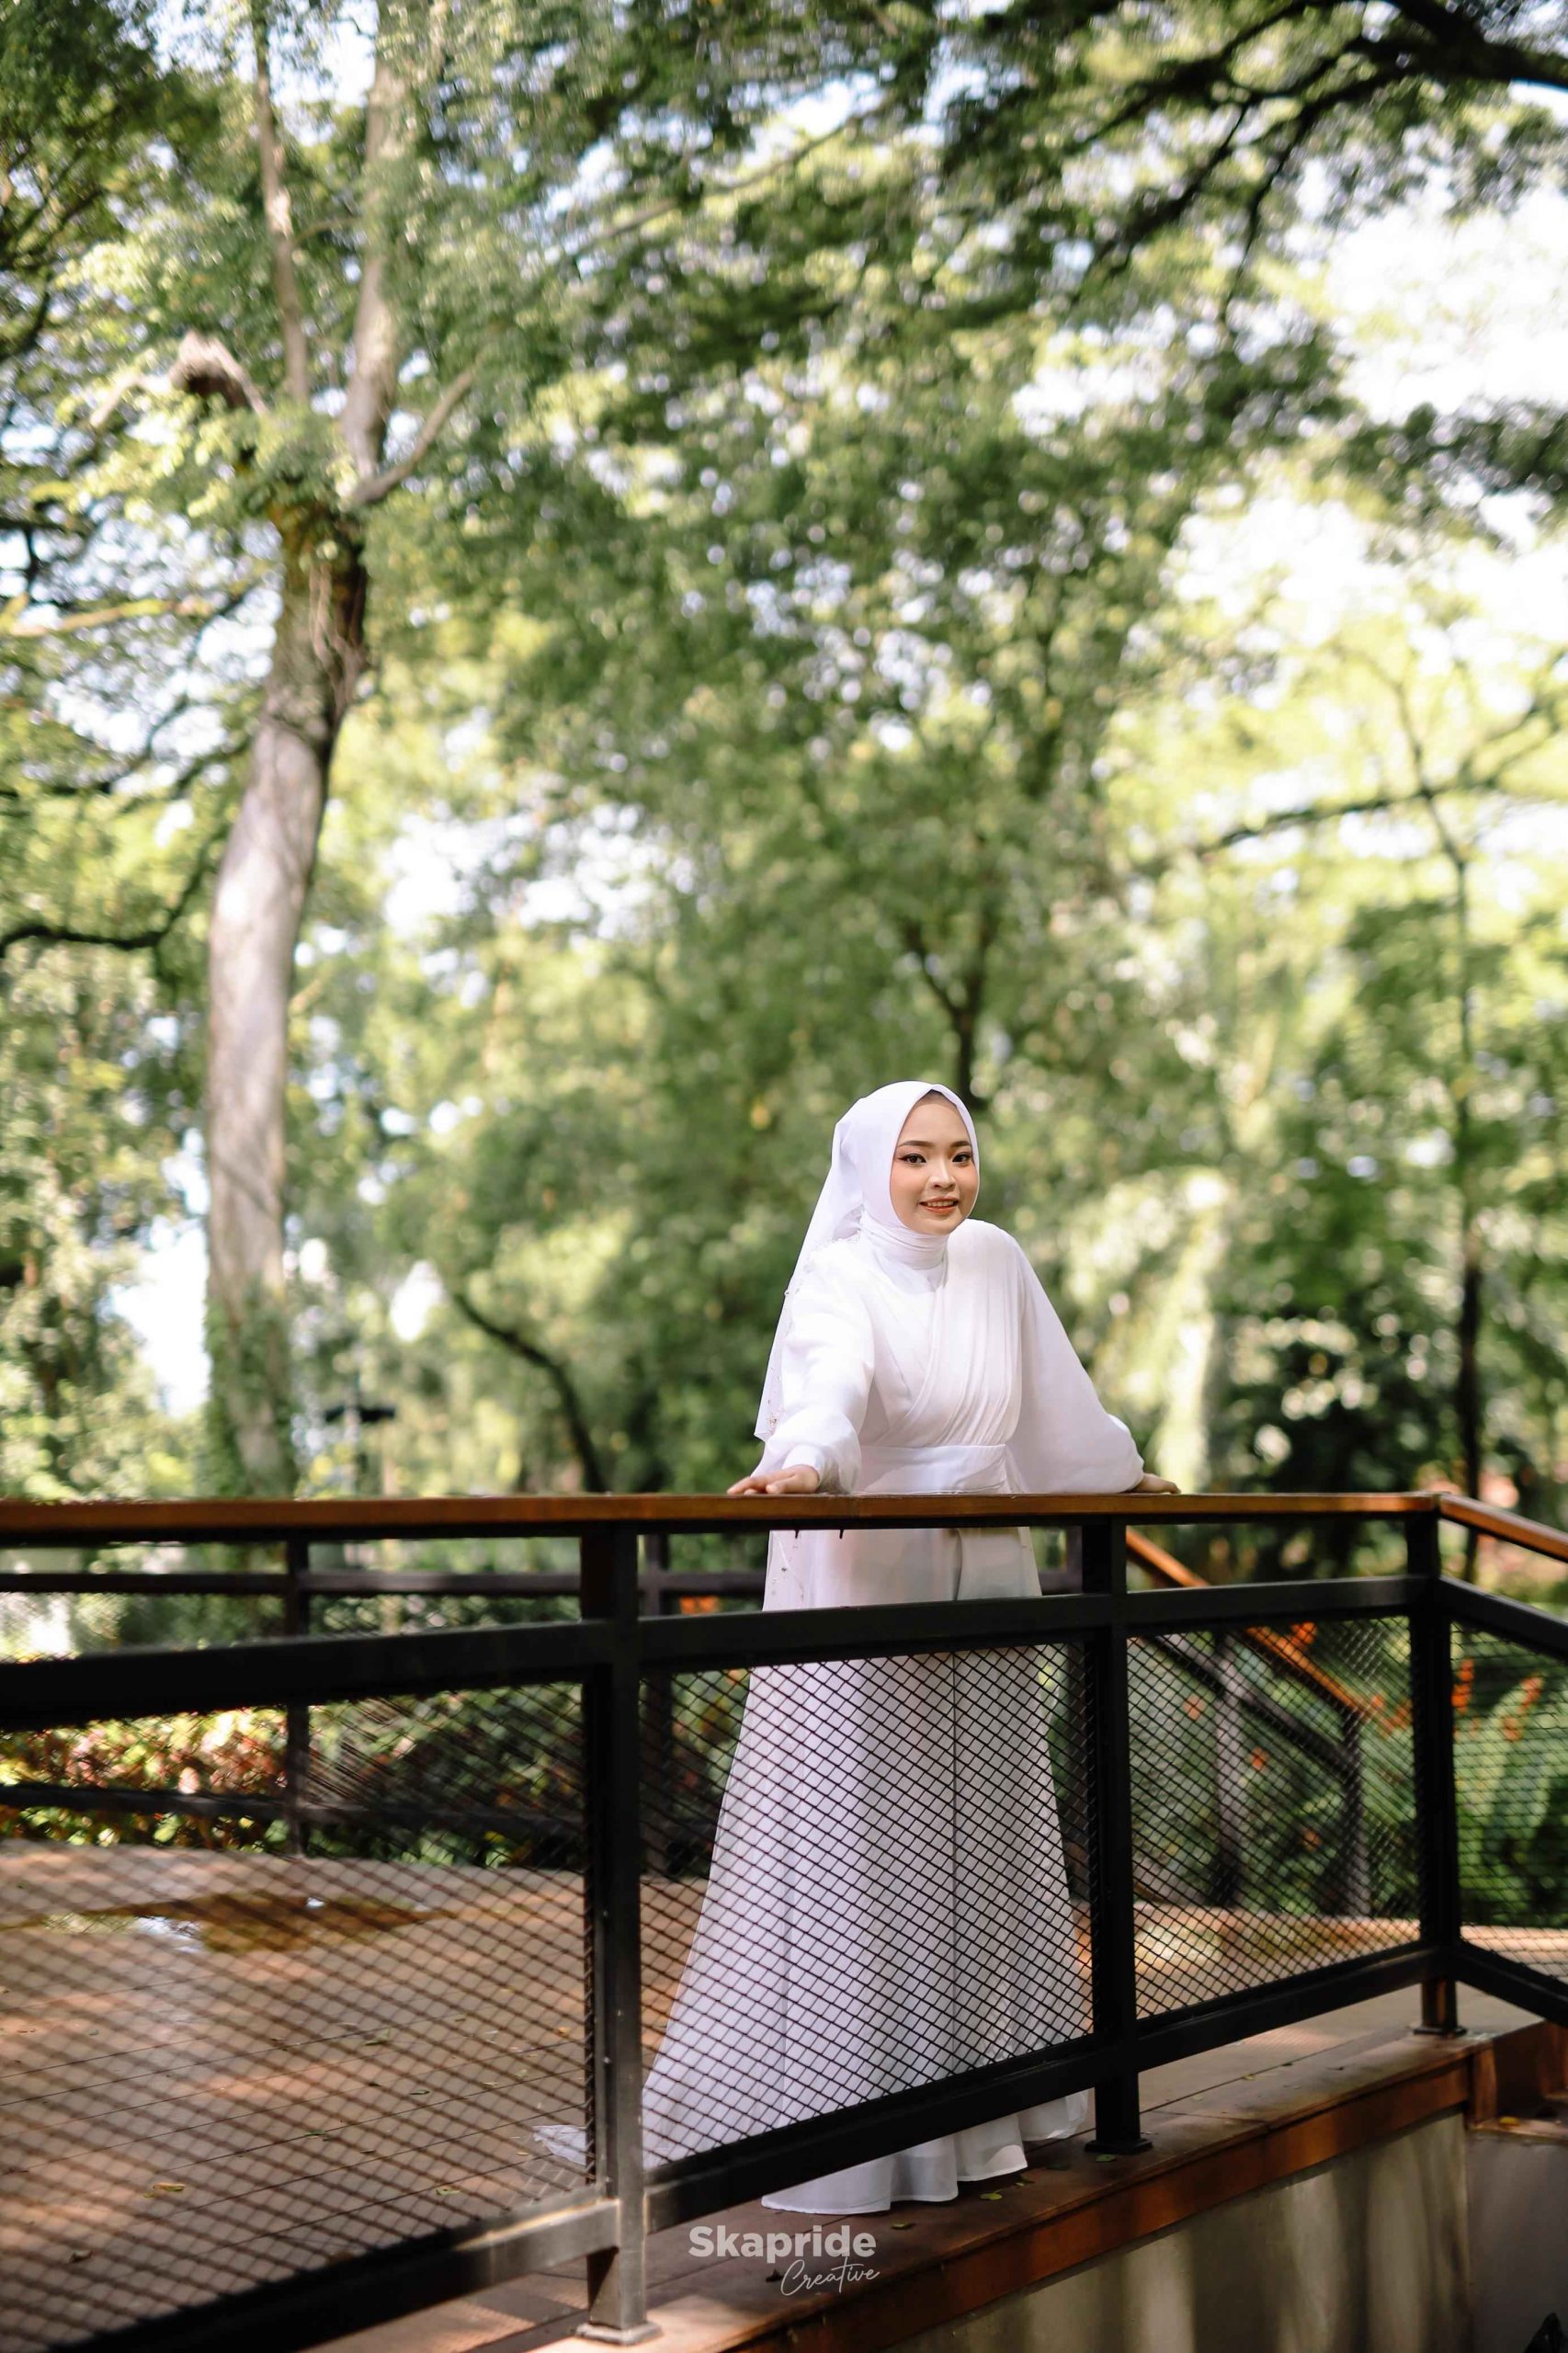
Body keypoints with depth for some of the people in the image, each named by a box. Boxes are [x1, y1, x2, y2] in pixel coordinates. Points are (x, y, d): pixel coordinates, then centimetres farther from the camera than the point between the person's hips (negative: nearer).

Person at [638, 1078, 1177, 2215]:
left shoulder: (996, 1261, 8)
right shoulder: (840, 1282, -11)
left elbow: (1058, 1395, 25)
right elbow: (830, 1385, -33)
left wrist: (1129, 1472, 39)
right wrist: (804, 1464, -54)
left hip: (988, 1591, 6)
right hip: (865, 1593, -6)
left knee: (977, 1853, 10)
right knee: (856, 1854, -6)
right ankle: (834, 2115, -1)